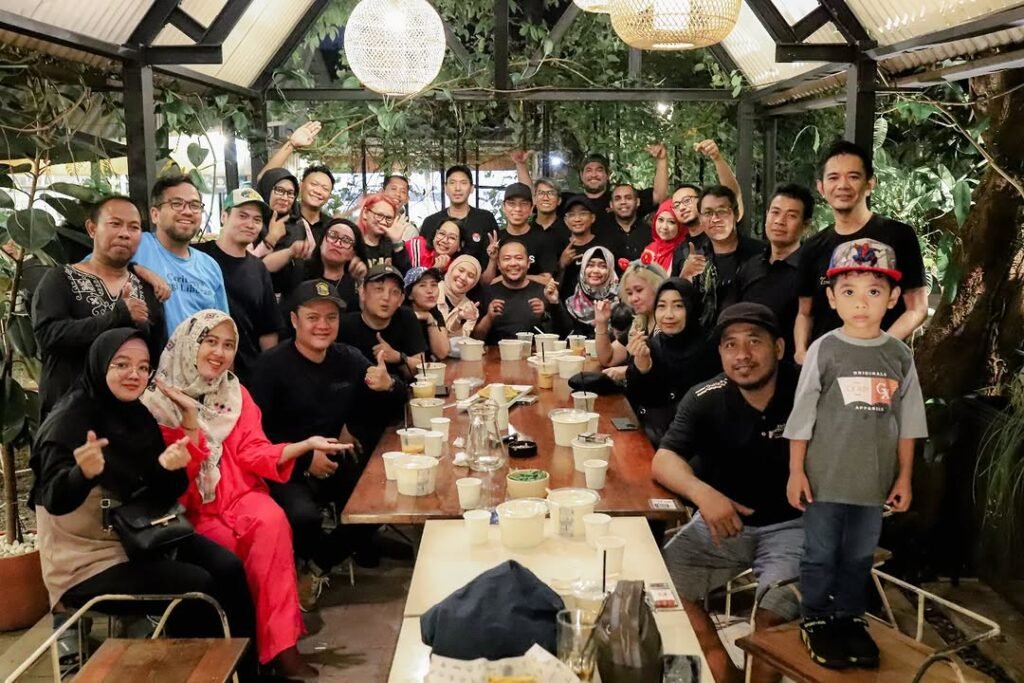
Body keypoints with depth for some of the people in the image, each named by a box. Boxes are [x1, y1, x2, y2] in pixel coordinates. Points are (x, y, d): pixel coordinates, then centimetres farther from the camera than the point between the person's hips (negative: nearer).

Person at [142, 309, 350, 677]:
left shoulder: (236, 394, 10)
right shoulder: (158, 399, -3)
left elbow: (253, 453, 0)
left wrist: (306, 445, -14)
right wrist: (189, 416, -21)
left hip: (239, 494, 3)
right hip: (191, 508, -2)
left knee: (272, 521, -29)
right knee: (231, 546, -30)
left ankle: (280, 642, -26)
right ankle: (275, 642, -13)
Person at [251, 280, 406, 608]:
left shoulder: (349, 359, 6)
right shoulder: (272, 365, -10)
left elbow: (395, 407, 11)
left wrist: (389, 386, -13)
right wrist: (305, 458, -21)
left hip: (337, 460, 5)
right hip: (288, 466, -5)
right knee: (303, 516, -33)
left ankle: (318, 566, 8)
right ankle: (311, 563, 7)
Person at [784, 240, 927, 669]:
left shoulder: (899, 356, 0)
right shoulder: (823, 350, -9)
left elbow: (907, 422, 7)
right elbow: (801, 417, -5)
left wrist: (904, 477, 8)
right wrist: (795, 472, -5)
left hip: (873, 480, 3)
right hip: (825, 476, -3)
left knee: (860, 556, 15)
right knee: (820, 555, 9)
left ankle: (850, 617, 32)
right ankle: (815, 620, 25)